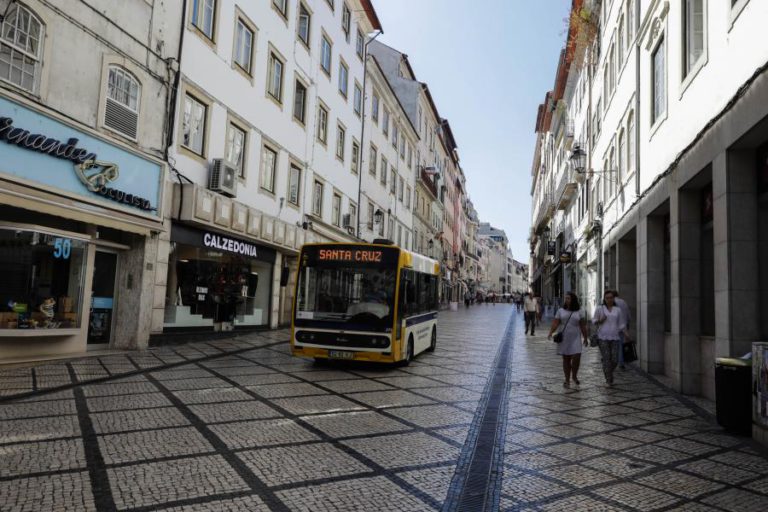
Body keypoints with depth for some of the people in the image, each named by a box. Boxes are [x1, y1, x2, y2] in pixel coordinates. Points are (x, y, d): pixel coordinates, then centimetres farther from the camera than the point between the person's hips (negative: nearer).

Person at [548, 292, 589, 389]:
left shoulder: (579, 312, 4)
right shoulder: (560, 311, 5)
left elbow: (583, 326, 6)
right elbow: (555, 323, -1)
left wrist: (585, 338, 6)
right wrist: (551, 332, -16)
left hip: (575, 338, -1)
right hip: (563, 338, 1)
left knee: (576, 357, -11)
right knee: (566, 359, 6)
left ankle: (574, 376, 14)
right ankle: (567, 380, 16)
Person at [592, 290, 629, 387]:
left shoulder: (618, 310, 8)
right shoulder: (599, 308, 2)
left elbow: (621, 324, 10)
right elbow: (594, 321, 6)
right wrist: (600, 321, -15)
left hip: (614, 338, 2)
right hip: (603, 338, -2)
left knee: (615, 360, -2)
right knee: (606, 360, -7)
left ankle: (608, 374, 28)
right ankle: (609, 381, 1)